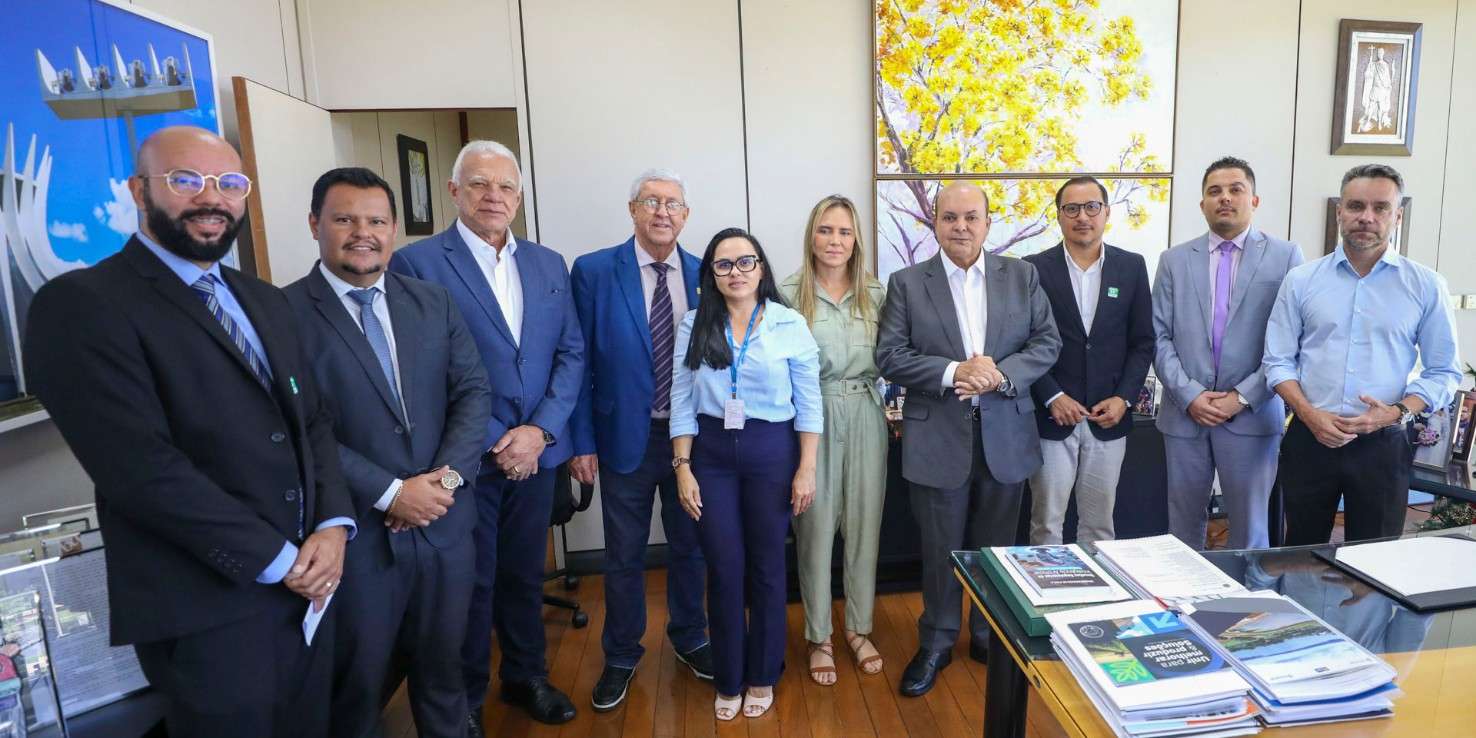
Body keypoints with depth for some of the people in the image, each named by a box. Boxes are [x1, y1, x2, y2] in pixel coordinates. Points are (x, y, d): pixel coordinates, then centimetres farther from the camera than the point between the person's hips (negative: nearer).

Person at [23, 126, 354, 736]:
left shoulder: (267, 302, 11)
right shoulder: (80, 305, -12)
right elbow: (144, 469, -20)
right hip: (207, 611, -6)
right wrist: (277, 559, -16)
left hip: (307, 586, 7)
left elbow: (314, 420, 10)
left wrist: (334, 524, -6)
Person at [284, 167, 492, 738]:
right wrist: (390, 494, -17)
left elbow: (473, 391, 2)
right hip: (355, 533, -3)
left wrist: (447, 476, -12)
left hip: (444, 523, 4)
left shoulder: (434, 303, 6)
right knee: (356, 680, 17)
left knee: (442, 664, 20)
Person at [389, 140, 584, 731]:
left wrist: (540, 430, -8)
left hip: (536, 453, 4)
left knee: (525, 575, 18)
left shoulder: (549, 264, 8)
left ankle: (526, 676, 39)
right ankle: (464, 700, 32)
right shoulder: (415, 263, -7)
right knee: (470, 585, 10)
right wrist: (492, 443, -13)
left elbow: (572, 353, 5)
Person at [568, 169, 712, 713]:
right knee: (624, 557, 12)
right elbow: (580, 362, -5)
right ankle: (621, 657, 34)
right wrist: (582, 442, -8)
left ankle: (689, 639, 41)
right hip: (625, 437, -2)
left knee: (690, 547, 18)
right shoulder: (593, 271, -6)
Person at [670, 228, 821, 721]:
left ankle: (762, 676, 30)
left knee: (767, 566, 9)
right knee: (724, 568, 7)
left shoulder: (789, 324, -3)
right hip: (712, 453, 1)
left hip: (772, 450, -1)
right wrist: (683, 467, -3)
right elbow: (682, 402, 1)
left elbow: (809, 403, -2)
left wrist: (806, 469, -5)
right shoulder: (695, 325, 1)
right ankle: (728, 680, 27)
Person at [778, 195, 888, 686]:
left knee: (864, 522, 11)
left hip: (866, 418, 3)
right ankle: (818, 636, 24)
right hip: (813, 418, -3)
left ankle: (858, 627, 31)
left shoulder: (876, 295, 5)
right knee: (816, 525, 5)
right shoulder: (788, 295, -4)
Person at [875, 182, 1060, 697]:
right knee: (941, 550, 10)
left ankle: (990, 635, 36)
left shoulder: (1022, 276, 4)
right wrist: (954, 372, -22)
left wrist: (1001, 375, -17)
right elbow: (890, 356, -8)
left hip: (1005, 436, 2)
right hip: (938, 439, -2)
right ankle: (936, 642, 29)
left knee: (997, 547, 16)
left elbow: (1047, 342, 0)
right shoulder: (906, 283, -2)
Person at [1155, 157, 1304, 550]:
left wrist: (1243, 397, -11)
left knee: (1249, 526, 10)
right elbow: (1159, 336, 2)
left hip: (1253, 416, -1)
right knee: (1183, 525, 11)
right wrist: (1189, 394, -9)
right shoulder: (1174, 260, 7)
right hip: (1184, 414, 2)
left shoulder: (1285, 256, 3)